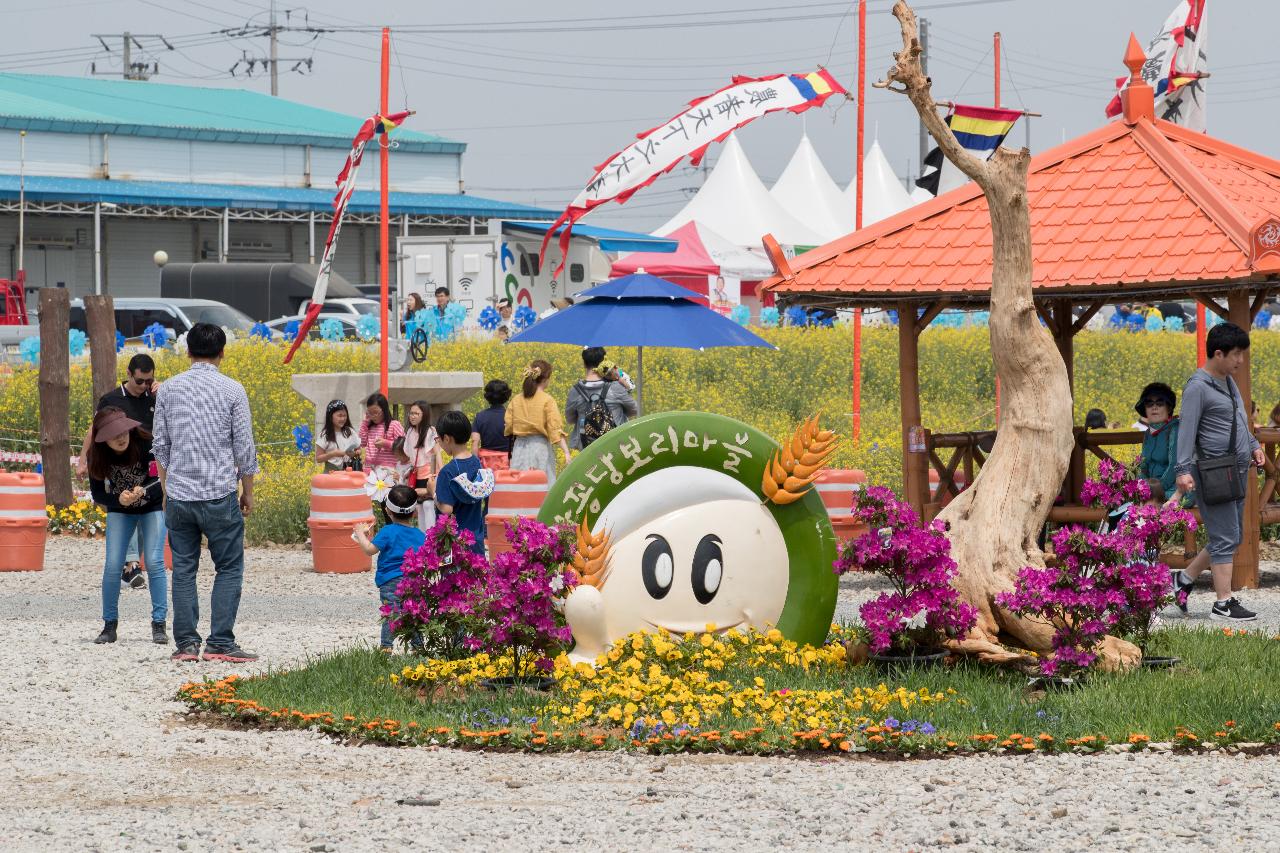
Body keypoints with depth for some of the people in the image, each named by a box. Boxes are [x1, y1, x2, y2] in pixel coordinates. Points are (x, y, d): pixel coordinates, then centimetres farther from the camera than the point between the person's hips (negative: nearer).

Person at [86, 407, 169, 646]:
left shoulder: (146, 444, -27)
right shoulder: (97, 456, -19)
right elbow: (97, 494, -11)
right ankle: (109, 625, 4)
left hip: (152, 507, -2)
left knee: (154, 562, -14)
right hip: (120, 510, 2)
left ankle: (159, 624, -6)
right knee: (112, 565, -9)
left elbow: (159, 480, -23)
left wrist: (143, 491, -44)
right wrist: (118, 499, -31)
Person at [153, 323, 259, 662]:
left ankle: (186, 643, 6)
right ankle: (220, 643, -3)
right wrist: (248, 492, 11)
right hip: (219, 494, -3)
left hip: (178, 494, 3)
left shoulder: (169, 389, 5)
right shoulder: (232, 390, -4)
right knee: (229, 569, 4)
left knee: (183, 569, 9)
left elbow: (160, 446, 11)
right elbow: (244, 448, -1)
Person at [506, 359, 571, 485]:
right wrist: (566, 452, -18)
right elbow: (555, 429, -15)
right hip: (540, 446, -4)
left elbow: (508, 428, 8)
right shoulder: (547, 400, -7)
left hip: (519, 447, 4)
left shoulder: (516, 400, 5)